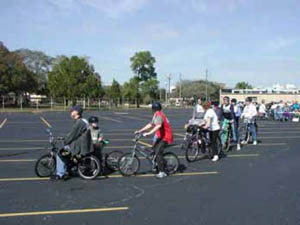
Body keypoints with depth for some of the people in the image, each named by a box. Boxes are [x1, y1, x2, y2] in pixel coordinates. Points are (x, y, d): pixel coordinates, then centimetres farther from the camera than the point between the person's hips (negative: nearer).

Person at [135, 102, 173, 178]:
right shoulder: (157, 115, 15)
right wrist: (140, 131, 13)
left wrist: (149, 133, -45)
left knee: (158, 152, -17)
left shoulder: (159, 115, -19)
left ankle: (162, 172, -16)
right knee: (154, 148, 15)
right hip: (161, 136, 10)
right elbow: (150, 124, 18)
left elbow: (158, 126, -38)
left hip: (165, 137, -10)